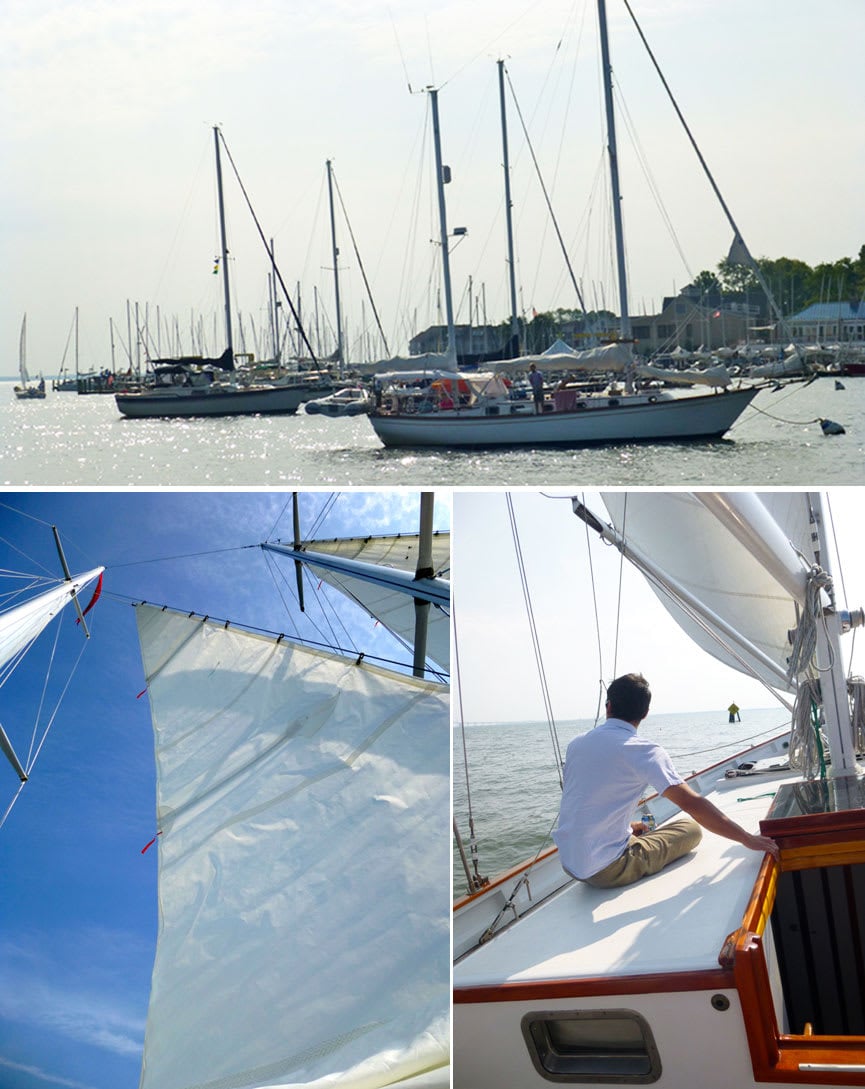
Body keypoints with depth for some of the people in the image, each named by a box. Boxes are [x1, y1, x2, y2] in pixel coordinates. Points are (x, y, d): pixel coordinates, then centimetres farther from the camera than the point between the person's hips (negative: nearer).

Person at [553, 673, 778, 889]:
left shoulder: (576, 744, 7)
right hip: (606, 871, -7)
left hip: (569, 863, 7)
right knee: (691, 828, 7)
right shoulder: (643, 750, -12)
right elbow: (691, 802, -19)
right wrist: (748, 839, -15)